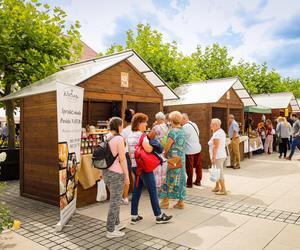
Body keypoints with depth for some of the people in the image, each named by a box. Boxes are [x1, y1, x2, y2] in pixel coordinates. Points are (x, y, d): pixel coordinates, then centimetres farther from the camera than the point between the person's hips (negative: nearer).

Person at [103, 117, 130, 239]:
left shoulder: (106, 138, 7)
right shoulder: (119, 139, -16)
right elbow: (122, 159, -18)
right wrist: (126, 175, -11)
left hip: (107, 171, 8)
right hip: (116, 173, -8)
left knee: (115, 199, 22)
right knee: (115, 201, 2)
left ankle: (116, 224, 35)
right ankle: (111, 230, 12)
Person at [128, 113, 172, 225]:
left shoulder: (130, 136, 10)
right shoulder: (141, 135, -16)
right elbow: (148, 149, -28)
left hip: (134, 166, 9)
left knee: (136, 191, 13)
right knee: (153, 191, 1)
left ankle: (134, 216, 19)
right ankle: (159, 216, 11)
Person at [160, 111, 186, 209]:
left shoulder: (173, 131, -16)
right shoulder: (182, 130, 8)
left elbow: (168, 146, -13)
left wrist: (165, 154, 5)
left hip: (174, 159, -7)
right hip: (182, 159, 7)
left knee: (170, 179, 2)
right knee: (180, 180, 11)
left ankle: (165, 201, 13)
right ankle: (181, 202, 18)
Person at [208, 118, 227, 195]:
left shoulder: (216, 134, -19)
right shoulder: (221, 131, 12)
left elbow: (215, 147, -22)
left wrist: (213, 157, -21)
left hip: (218, 156, -11)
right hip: (221, 154, 11)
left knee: (219, 173, -3)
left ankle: (223, 190, 4)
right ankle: (217, 187, 31)